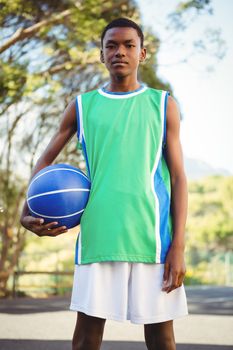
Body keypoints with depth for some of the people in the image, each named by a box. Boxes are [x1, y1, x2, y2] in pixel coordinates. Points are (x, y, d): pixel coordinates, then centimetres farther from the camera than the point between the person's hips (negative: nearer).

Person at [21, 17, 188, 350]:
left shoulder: (163, 104, 8)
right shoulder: (81, 106, 11)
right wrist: (28, 213, 0)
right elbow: (45, 160, 17)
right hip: (98, 234, 1)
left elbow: (178, 176, 4)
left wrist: (179, 244, -6)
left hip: (152, 234, -1)